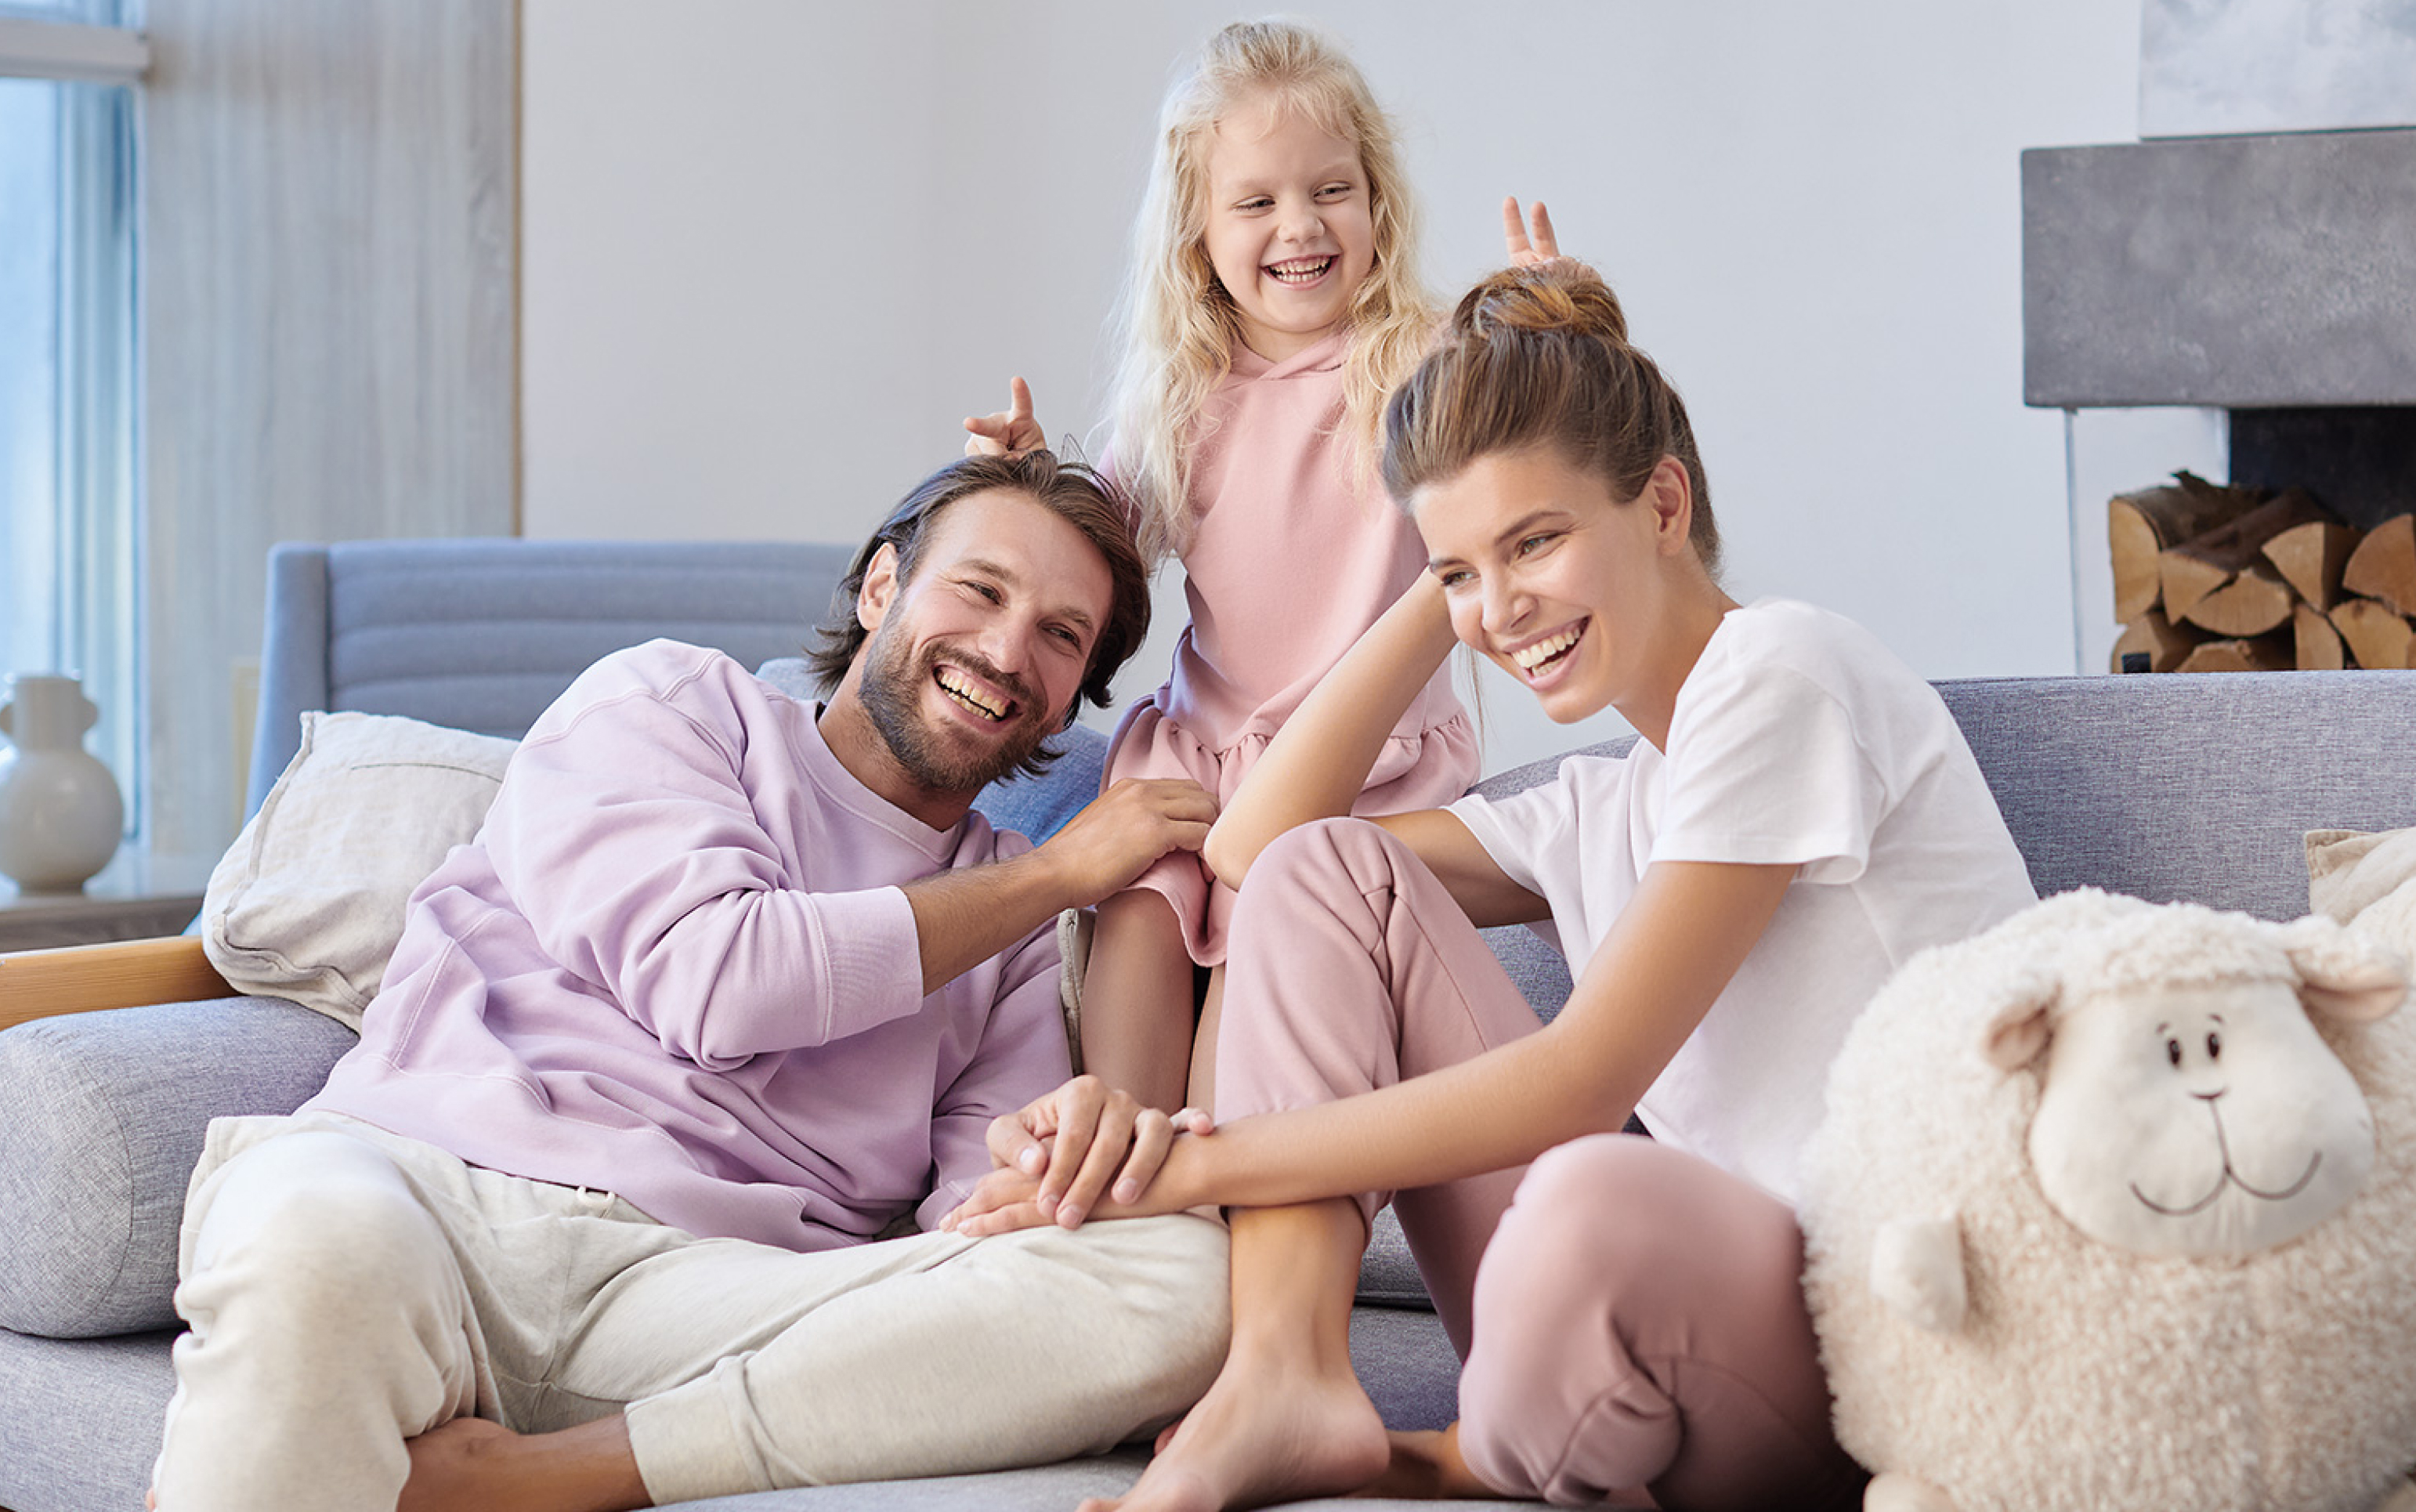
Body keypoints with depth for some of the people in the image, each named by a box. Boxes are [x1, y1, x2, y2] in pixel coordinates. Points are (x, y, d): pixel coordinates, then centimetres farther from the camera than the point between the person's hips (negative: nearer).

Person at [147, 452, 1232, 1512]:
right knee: (315, 1247, -42)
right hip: (423, 1179, -2)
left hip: (714, 1282, 3)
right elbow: (715, 984, 0)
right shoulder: (671, 700, 19)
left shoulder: (1024, 936, 27)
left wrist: (1075, 1144, -16)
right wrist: (1061, 872, 9)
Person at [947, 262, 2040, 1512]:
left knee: (1596, 1209, -43)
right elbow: (1254, 846, 18)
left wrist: (1198, 1162, -10)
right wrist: (1444, 587, 15)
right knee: (1325, 866, 5)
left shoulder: (1780, 672, -7)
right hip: (1664, 1312, 8)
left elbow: (1579, 1082, -13)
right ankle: (1288, 1386, -13)